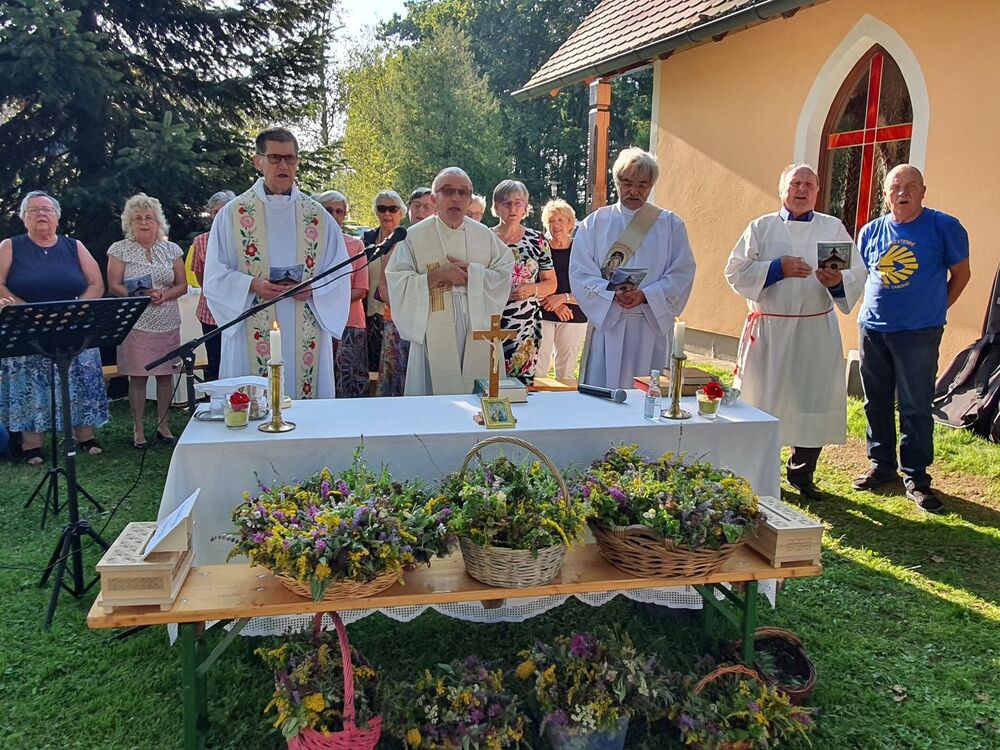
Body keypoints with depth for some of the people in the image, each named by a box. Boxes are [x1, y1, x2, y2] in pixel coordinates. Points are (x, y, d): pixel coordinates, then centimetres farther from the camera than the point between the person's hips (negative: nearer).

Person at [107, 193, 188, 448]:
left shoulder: (171, 249, 10)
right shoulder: (120, 249, 3)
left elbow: (182, 285, 8)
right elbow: (114, 286, -2)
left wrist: (165, 295, -12)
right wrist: (141, 295, -18)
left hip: (168, 324, 2)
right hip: (135, 323, -2)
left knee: (166, 374, 5)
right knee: (137, 376, 0)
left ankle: (163, 424, 18)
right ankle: (138, 429, 10)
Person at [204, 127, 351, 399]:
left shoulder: (318, 215, 9)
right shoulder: (233, 213, 5)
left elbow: (340, 274, 8)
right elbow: (215, 277, 2)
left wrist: (313, 289, -11)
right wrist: (252, 285, -15)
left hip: (306, 337, 1)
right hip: (252, 334, -1)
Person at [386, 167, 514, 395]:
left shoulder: (485, 235, 10)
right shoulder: (415, 237, 2)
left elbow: (503, 275, 3)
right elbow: (399, 284, -6)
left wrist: (471, 274, -10)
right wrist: (438, 275, -15)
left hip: (478, 336, 3)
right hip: (435, 336, -2)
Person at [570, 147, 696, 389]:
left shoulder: (670, 224, 8)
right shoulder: (595, 223, 8)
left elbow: (682, 274, 1)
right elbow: (580, 274, 0)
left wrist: (645, 295, -15)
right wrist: (614, 294, -17)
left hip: (653, 326, 0)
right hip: (605, 322, 0)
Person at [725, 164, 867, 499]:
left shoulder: (833, 227, 9)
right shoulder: (762, 227, 5)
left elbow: (857, 274, 3)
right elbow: (736, 271, -4)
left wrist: (837, 281, -19)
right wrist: (777, 268, -16)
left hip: (817, 333, 2)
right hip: (769, 330, -1)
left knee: (814, 402, 5)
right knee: (762, 400, 2)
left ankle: (802, 473, 23)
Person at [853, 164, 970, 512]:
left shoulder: (944, 227, -3)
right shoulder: (871, 231, 6)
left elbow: (960, 274, 5)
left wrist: (935, 309, 3)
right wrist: (874, 307, 11)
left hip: (919, 333, -4)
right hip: (873, 329, 4)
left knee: (915, 407, -1)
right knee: (876, 403, 11)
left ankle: (916, 477, 10)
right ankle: (882, 466, 26)